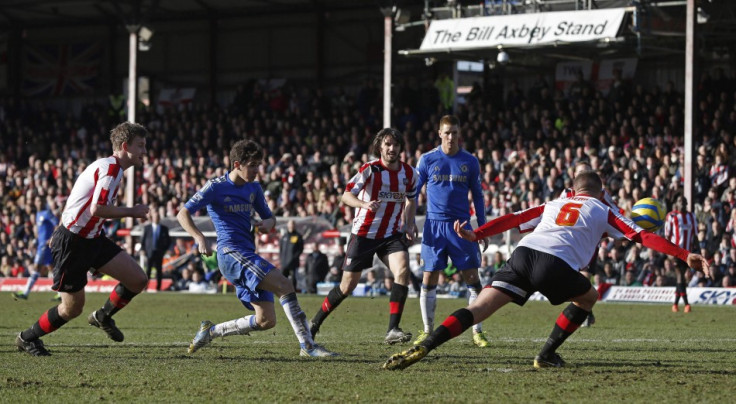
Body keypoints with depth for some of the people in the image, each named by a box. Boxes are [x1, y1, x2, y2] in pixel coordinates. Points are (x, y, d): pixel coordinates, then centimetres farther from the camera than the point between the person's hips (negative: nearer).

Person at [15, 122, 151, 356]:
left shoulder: (110, 167, 14)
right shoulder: (110, 168, -18)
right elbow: (98, 209, -28)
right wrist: (132, 212, -17)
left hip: (92, 238, 9)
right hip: (72, 242, -9)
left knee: (138, 280, -1)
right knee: (73, 308, 1)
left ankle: (103, 317, 23)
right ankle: (28, 338, 22)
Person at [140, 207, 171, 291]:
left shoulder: (164, 228, 9)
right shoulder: (147, 227, 7)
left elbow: (168, 240, 14)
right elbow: (142, 239, 9)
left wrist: (164, 249, 3)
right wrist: (143, 250, 0)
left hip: (159, 252, 1)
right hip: (149, 252, -1)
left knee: (159, 270, 1)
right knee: (148, 270, -6)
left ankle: (158, 288, 5)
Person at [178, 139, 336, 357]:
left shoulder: (254, 188, 15)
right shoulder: (215, 187, -5)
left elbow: (269, 217, 26)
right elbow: (183, 214, -6)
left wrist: (268, 222, 0)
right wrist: (200, 239, -22)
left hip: (248, 255, 8)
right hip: (230, 252, -8)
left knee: (266, 320, 0)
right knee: (284, 285, -24)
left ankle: (210, 331, 17)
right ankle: (307, 345, -25)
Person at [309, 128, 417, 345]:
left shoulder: (409, 173, 1)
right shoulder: (370, 169, -13)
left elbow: (411, 200, 18)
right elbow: (346, 195, -18)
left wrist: (409, 226, 4)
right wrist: (365, 204, -38)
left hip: (392, 234, 3)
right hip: (364, 234, -3)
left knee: (402, 270, -24)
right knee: (348, 286, 2)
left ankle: (393, 330, -22)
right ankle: (315, 322, 25)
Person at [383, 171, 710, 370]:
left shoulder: (554, 205, 34)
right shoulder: (602, 211, 24)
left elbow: (512, 220, 24)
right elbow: (641, 236, 16)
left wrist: (475, 235, 21)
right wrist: (686, 256, 16)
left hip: (523, 255, 3)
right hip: (555, 264, -3)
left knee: (478, 309, -3)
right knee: (587, 297, 27)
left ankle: (422, 349, -22)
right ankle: (546, 355, 24)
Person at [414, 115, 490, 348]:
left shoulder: (470, 162, 4)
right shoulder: (427, 160, 1)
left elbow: (477, 195, 11)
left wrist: (483, 227, 6)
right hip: (434, 225, -1)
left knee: (472, 278, -3)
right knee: (429, 279, -1)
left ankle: (477, 331, 4)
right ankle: (428, 330, 10)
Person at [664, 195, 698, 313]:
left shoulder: (691, 216, 12)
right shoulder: (671, 216, 0)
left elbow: (694, 235, 14)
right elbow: (667, 235, -2)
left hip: (687, 251, 5)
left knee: (681, 276, 8)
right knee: (680, 276, -11)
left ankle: (675, 304, 17)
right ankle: (686, 304, -17)